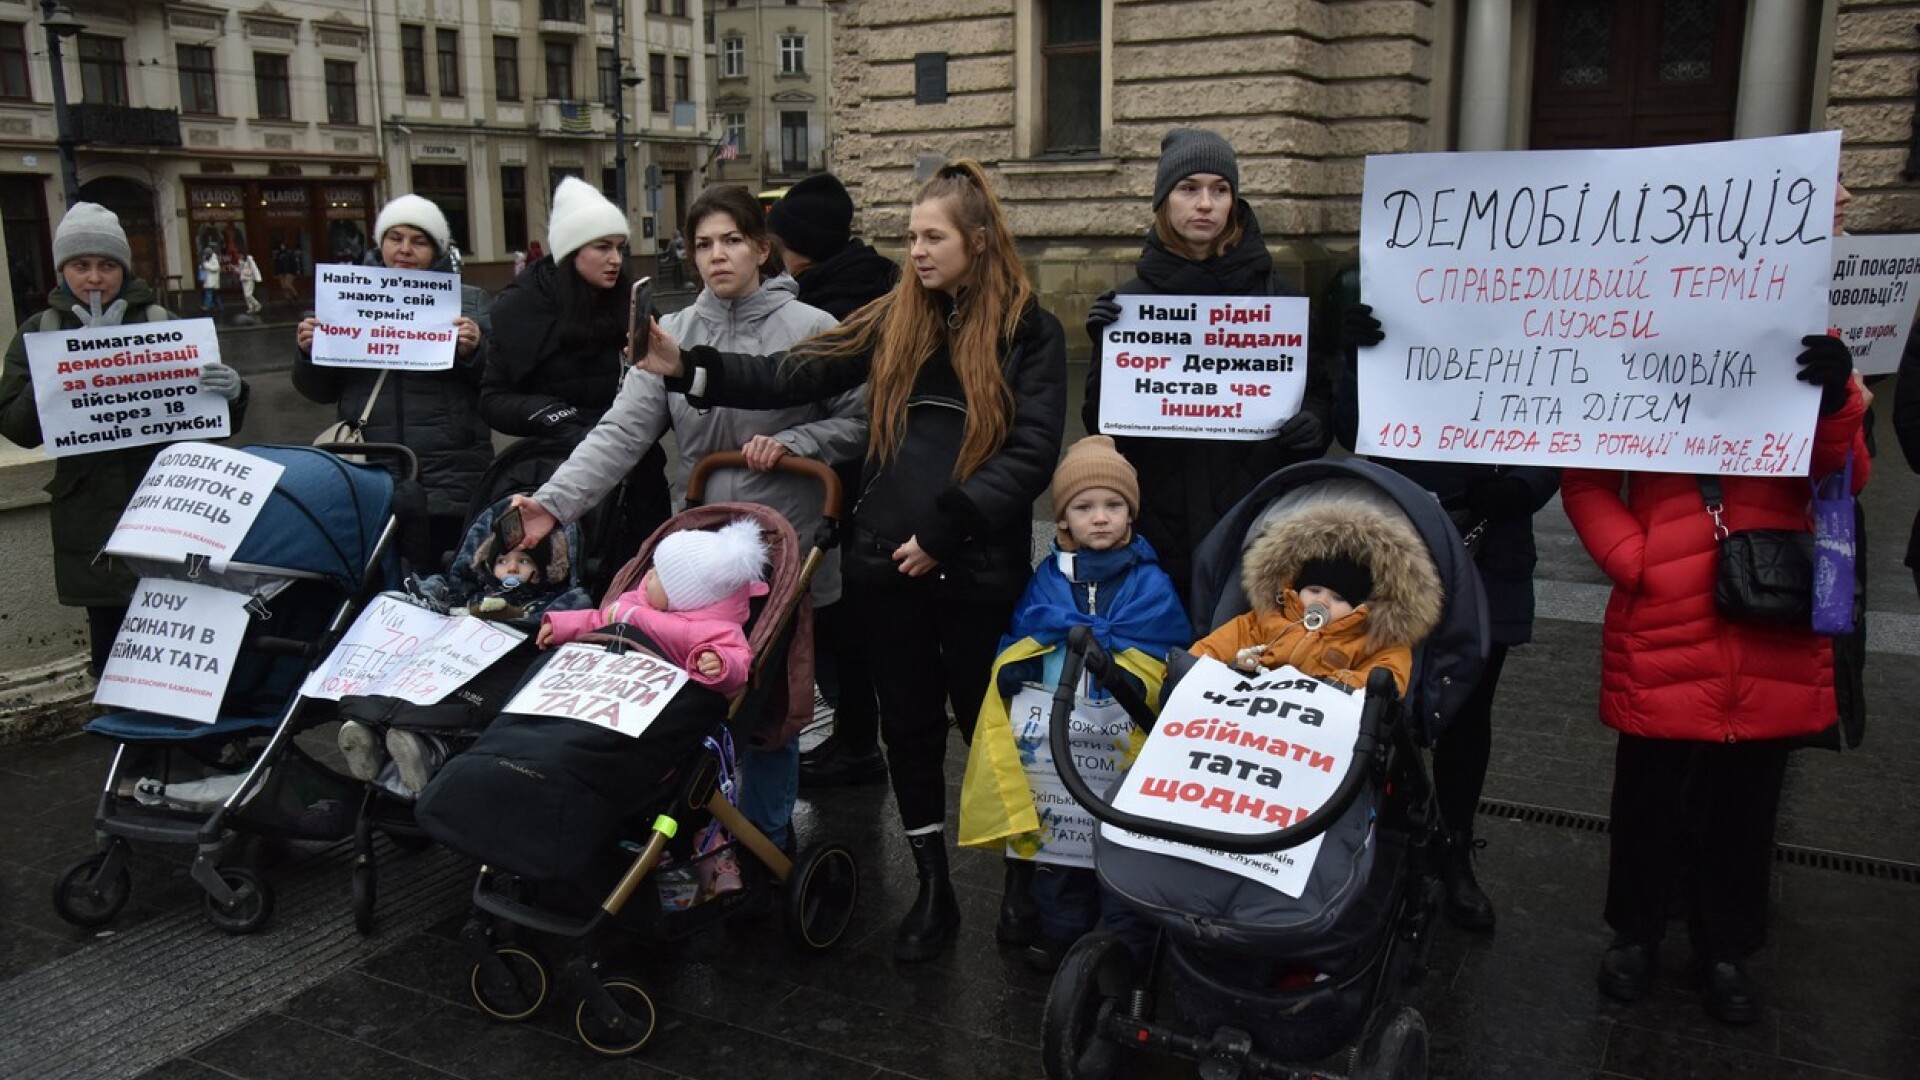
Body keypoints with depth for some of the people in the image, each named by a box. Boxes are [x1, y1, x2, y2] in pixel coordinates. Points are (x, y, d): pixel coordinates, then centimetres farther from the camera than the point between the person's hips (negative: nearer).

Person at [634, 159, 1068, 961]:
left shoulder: (1030, 332, -2)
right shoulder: (894, 320, 9)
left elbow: (1032, 452, -10)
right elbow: (795, 379, 4)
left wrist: (947, 528, -16)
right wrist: (687, 369, -6)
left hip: (978, 568, -4)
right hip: (885, 558, 4)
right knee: (908, 725, 12)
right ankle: (932, 887, 27)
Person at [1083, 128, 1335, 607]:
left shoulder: (1278, 299, 6)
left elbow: (1319, 393, 11)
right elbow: (1100, 420, 4)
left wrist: (1312, 423, -11)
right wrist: (1106, 352, -13)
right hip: (1155, 528, 0)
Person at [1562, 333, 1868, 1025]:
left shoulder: (1801, 351, 7)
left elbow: (1845, 475, 0)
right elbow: (1586, 482, 1)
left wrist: (1835, 402, -19)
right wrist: (1632, 560, -12)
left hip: (1771, 637, 2)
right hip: (1662, 627, -2)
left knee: (1746, 801, 13)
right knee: (1650, 795, 10)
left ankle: (1725, 950, 30)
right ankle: (1636, 934, 29)